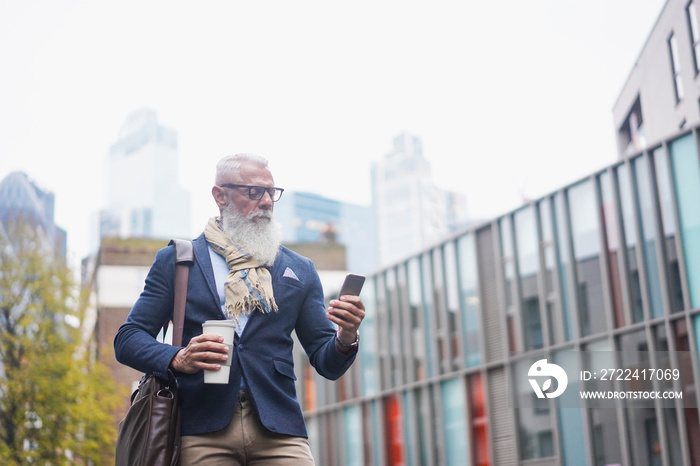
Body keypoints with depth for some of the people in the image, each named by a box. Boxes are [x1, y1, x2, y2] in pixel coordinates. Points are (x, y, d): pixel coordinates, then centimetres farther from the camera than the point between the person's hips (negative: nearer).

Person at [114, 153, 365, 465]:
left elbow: (326, 364, 14)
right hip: (203, 429, -1)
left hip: (278, 429, 2)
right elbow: (127, 340, 7)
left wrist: (345, 339, -9)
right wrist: (177, 358, -12)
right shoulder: (175, 261, 12)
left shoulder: (299, 270, 16)